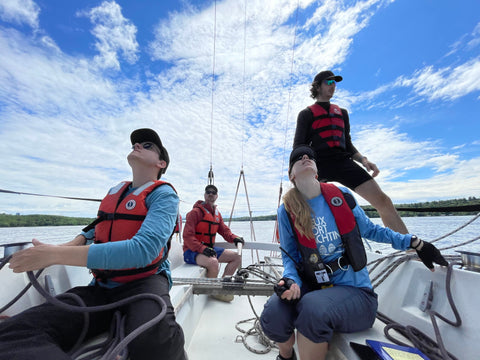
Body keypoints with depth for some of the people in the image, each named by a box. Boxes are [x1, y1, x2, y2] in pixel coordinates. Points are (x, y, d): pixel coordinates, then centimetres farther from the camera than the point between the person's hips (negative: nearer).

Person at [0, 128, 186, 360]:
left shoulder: (163, 194, -11)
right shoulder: (115, 191, 13)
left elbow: (143, 249, -25)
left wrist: (57, 255, -19)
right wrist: (64, 248, 4)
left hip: (144, 282, -5)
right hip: (101, 286, 6)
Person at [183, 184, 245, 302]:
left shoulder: (217, 213, 12)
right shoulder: (196, 212, -13)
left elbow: (224, 230, 14)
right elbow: (187, 236, -18)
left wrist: (234, 238, -7)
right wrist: (202, 249, -30)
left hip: (210, 248, 8)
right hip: (192, 251, -8)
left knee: (237, 257, 3)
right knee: (213, 262, -36)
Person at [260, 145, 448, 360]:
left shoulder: (342, 196, -1)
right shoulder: (286, 211, -4)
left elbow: (369, 229, 13)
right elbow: (288, 255, 1)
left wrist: (415, 243, 11)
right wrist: (290, 280, -18)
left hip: (353, 289, 0)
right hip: (311, 287, 1)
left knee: (313, 307, -34)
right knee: (272, 315, -26)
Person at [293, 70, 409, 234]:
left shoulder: (341, 112, 28)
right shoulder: (306, 114, 13)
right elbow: (298, 148, 4)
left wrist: (363, 160, 7)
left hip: (343, 161, 4)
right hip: (319, 163, -4)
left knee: (383, 201, -7)